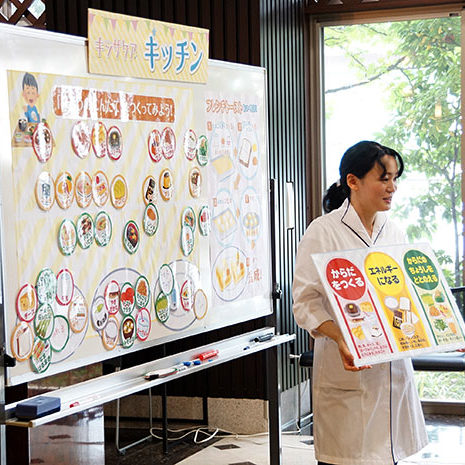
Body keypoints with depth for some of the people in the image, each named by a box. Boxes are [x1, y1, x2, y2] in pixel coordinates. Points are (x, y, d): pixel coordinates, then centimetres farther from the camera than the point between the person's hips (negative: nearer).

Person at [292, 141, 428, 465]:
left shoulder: (394, 232, 12)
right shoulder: (323, 232, -7)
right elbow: (306, 302, -11)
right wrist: (340, 339, -26)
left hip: (393, 363, 6)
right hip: (347, 366, -6)